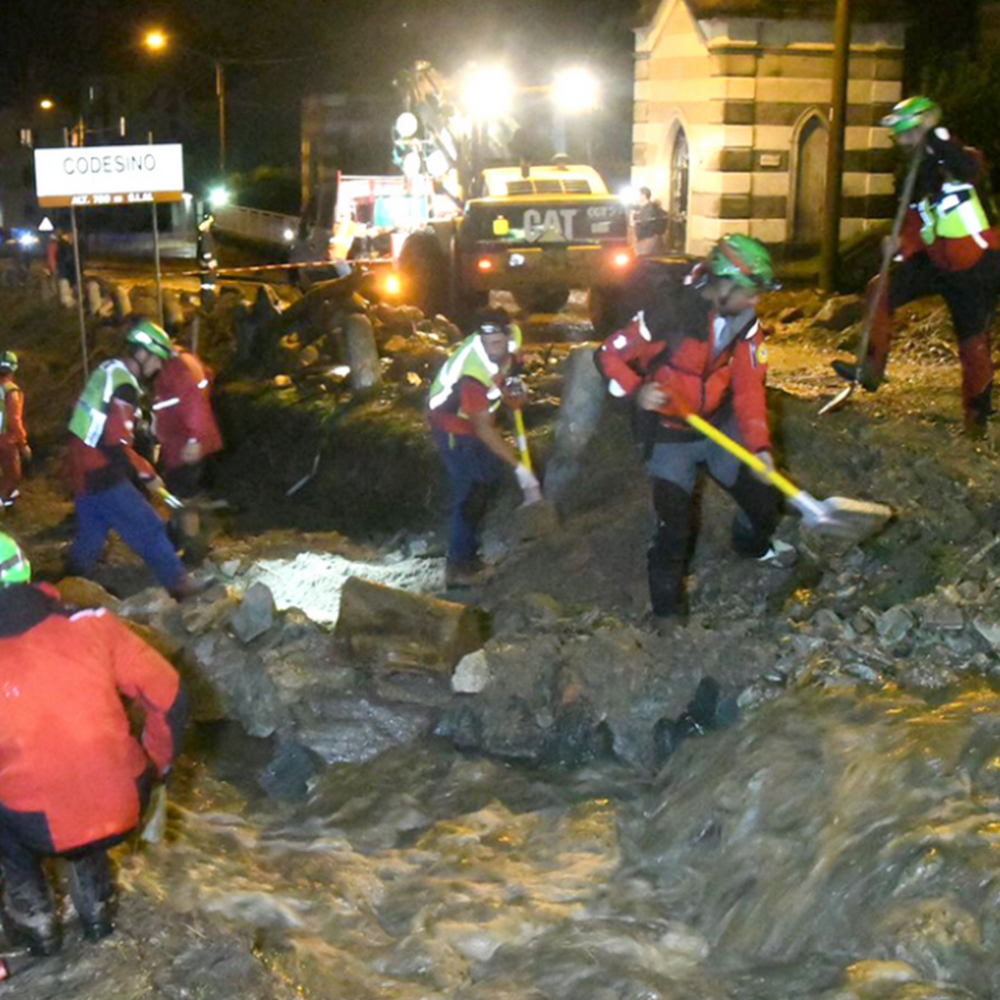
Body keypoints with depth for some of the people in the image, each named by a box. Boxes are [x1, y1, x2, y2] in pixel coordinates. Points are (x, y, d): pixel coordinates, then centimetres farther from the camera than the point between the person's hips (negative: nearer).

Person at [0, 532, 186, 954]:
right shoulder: (92, 625, -6)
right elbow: (170, 699, -1)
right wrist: (155, 766, 17)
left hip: (44, 831, -3)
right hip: (125, 808, 3)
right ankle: (94, 895, 37)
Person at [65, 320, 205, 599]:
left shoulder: (107, 371, 9)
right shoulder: (124, 388, -20)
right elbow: (118, 445, -24)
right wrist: (147, 474, -14)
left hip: (83, 472, 9)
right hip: (105, 478, -9)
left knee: (90, 536, 18)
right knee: (149, 530, -2)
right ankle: (179, 586, 3)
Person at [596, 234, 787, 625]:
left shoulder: (745, 321, -6)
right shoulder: (668, 311, -25)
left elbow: (748, 385, -4)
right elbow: (609, 355, -19)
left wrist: (759, 445, -14)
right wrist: (637, 391, -37)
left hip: (721, 427, 6)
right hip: (670, 437, -5)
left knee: (764, 494, 13)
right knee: (674, 525, -7)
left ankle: (752, 544, 48)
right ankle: (667, 608, 13)